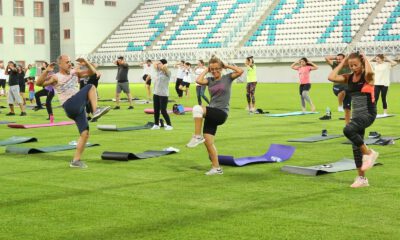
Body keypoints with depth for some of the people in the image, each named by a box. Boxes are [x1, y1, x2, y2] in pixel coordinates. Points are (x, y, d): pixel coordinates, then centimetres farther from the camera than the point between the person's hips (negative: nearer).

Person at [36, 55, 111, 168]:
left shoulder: (74, 72, 18)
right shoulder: (56, 77, 0)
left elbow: (92, 72, 19)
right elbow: (39, 83, -12)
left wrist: (86, 62, 2)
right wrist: (46, 71, -25)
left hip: (79, 106, 6)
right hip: (70, 106, -6)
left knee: (85, 133, -1)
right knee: (90, 87, -18)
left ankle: (76, 160, 7)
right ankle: (96, 111, -30)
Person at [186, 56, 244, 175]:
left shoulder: (227, 78, 4)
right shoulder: (210, 80, 13)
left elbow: (240, 71, -12)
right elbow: (199, 81, -7)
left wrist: (227, 66, 0)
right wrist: (206, 70, 5)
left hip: (221, 113, -6)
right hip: (212, 113, 6)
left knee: (197, 108, -30)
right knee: (208, 141, -1)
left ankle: (197, 136, -20)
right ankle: (216, 168, 7)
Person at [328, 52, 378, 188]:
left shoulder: (367, 76, -8)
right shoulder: (349, 78, 7)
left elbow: (369, 72, -33)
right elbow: (331, 77, -5)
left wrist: (365, 59, -14)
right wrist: (342, 63, 1)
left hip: (368, 113, -7)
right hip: (357, 114, 7)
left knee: (348, 130, -32)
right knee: (356, 146, 9)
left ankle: (369, 153, -12)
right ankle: (362, 178, 19)